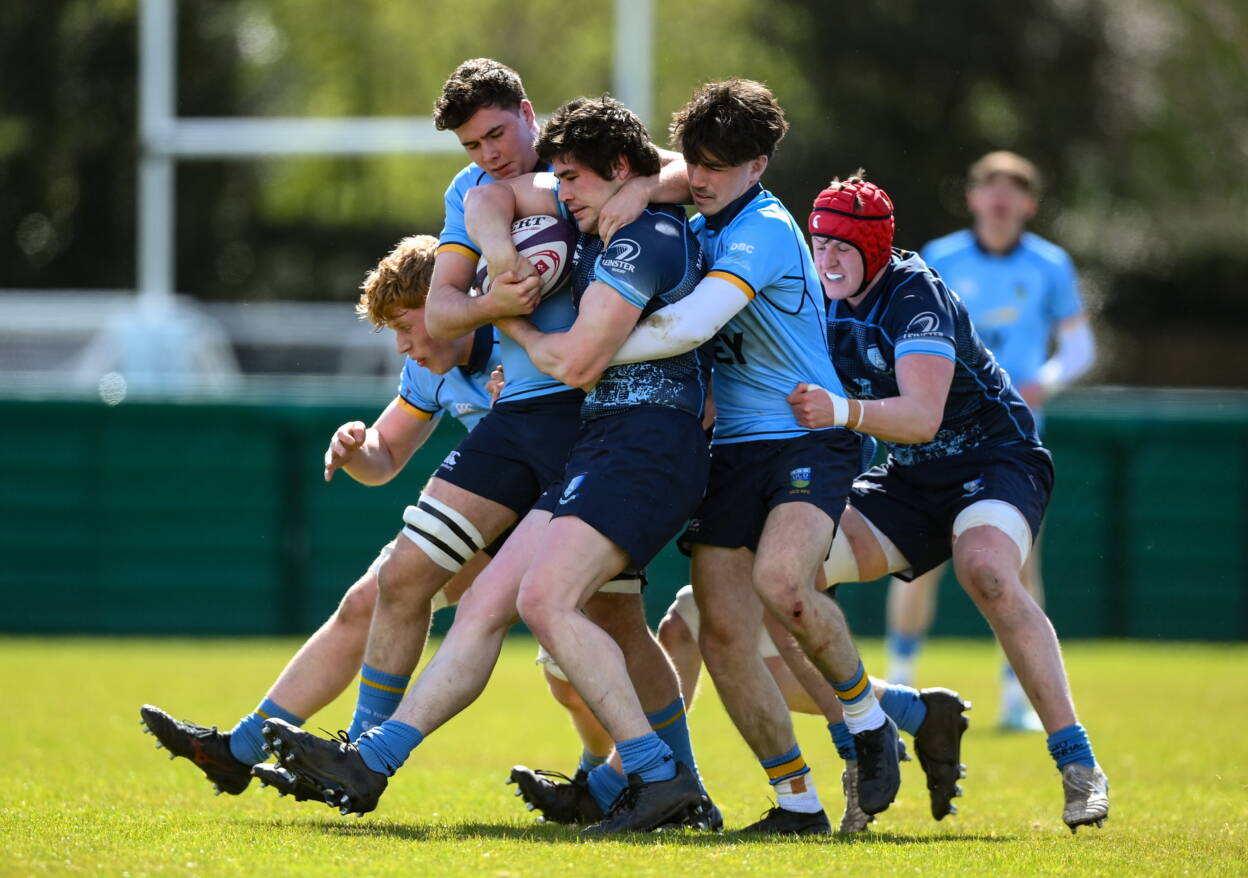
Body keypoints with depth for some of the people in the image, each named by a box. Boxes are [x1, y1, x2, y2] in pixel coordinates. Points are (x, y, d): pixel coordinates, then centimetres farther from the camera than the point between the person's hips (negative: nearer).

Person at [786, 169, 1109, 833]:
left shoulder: (915, 296, -21)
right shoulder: (825, 301, 1)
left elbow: (922, 417, -33)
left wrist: (845, 412, -50)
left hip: (997, 459, -7)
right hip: (910, 480, 7)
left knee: (984, 568, -38)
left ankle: (1076, 760, -33)